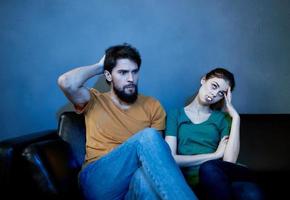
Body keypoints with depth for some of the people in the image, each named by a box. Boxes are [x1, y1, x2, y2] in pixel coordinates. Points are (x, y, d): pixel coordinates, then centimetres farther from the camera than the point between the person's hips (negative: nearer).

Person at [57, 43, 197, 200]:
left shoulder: (152, 106, 13)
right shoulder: (94, 101, 10)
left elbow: (155, 151, 7)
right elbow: (66, 83, -11)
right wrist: (99, 67, 5)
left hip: (136, 181, 1)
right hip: (97, 181, -1)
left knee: (146, 176, -40)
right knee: (148, 136, -28)